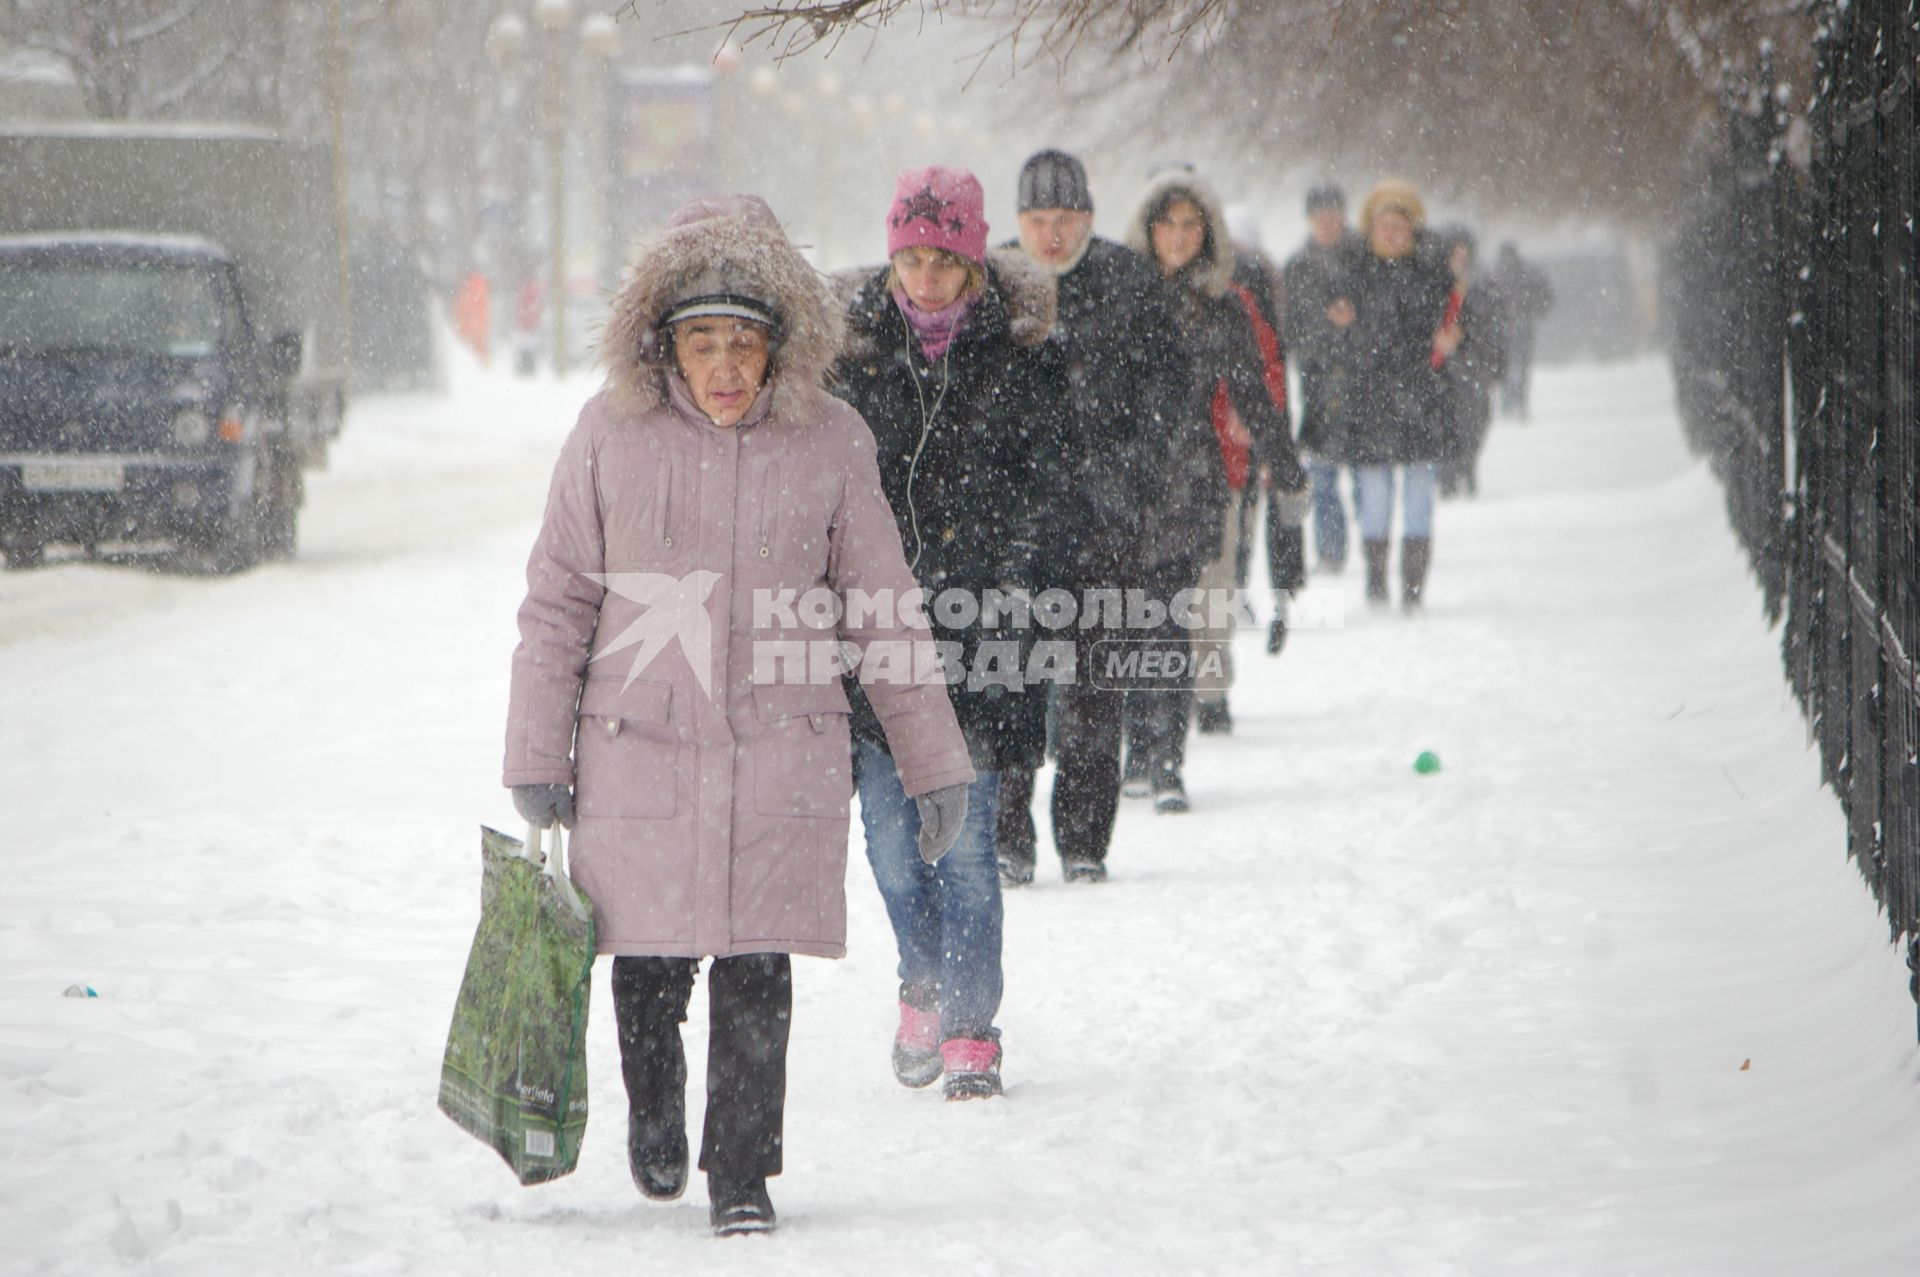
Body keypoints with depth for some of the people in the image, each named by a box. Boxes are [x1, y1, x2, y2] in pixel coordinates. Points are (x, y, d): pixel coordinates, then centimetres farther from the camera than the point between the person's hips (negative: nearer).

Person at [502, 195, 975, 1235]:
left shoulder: (829, 440, -1)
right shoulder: (614, 431, -3)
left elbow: (882, 611, 6)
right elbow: (558, 597, 5)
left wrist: (933, 760, 9)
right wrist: (536, 750, 4)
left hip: (781, 750, 0)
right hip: (638, 748, 0)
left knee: (756, 972, -4)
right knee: (650, 963, 7)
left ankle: (742, 1174, 9)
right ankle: (654, 1118, 37)